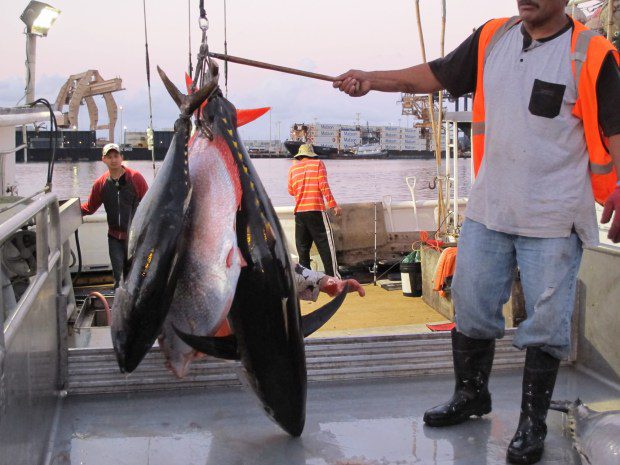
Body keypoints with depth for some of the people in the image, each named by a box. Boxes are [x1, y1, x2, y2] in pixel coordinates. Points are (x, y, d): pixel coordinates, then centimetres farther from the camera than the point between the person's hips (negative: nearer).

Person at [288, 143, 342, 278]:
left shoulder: (293, 168, 11)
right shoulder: (318, 164, 2)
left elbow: (291, 191, 16)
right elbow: (323, 186, -8)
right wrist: (333, 205, -8)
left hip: (299, 211, 3)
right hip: (316, 210, -3)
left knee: (302, 246, 9)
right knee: (325, 245, -2)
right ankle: (333, 276, -6)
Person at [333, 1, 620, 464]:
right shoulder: (492, 38, 5)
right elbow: (435, 75, 7)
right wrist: (372, 78, -5)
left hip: (554, 217, -4)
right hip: (488, 209, 4)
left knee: (546, 322, 3)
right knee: (471, 308, 12)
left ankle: (533, 422, 20)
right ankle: (471, 395, 34)